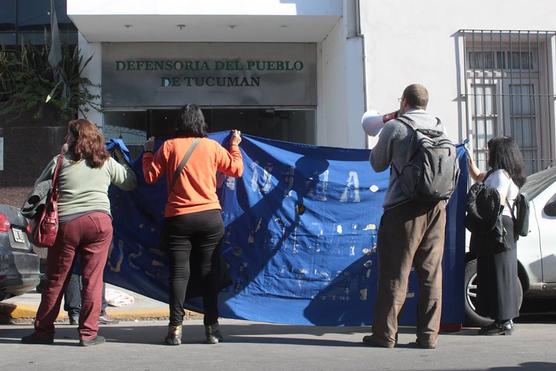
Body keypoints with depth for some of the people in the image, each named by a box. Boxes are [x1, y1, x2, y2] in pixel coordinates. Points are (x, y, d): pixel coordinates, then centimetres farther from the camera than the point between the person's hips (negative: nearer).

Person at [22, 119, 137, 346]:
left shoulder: (60, 161, 3)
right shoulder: (106, 162, 9)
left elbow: (38, 187, 9)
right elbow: (130, 183, 19)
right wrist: (121, 159, 33)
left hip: (66, 223, -1)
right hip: (99, 221, 1)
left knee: (55, 280, 9)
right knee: (93, 279, 4)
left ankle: (43, 331, 18)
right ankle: (88, 333, 4)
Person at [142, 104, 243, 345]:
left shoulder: (169, 147, -2)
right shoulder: (212, 146, 3)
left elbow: (150, 176, 2)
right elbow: (236, 169, 11)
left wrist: (148, 152, 17)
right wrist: (235, 146, 26)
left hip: (178, 218, -1)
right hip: (210, 217, 1)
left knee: (179, 273, 1)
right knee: (209, 272, 6)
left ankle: (175, 328, -2)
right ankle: (212, 328, 7)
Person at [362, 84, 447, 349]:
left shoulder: (394, 127, -3)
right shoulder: (440, 127, 10)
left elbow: (377, 164, 7)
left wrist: (381, 140, 21)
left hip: (403, 208, -4)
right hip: (436, 207, 4)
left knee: (395, 272, 1)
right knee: (432, 272, 6)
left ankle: (385, 334, 5)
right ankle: (428, 335, 8)